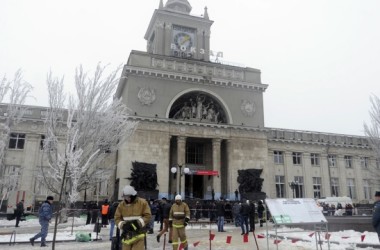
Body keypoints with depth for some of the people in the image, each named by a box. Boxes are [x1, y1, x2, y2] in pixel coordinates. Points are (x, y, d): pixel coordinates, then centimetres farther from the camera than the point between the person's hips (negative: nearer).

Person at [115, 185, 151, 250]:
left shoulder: (142, 202, -5)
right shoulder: (121, 204, 4)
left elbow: (148, 216, -5)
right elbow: (117, 218, 7)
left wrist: (138, 222, -18)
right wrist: (122, 224, -13)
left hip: (138, 233, -4)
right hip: (126, 234, 4)